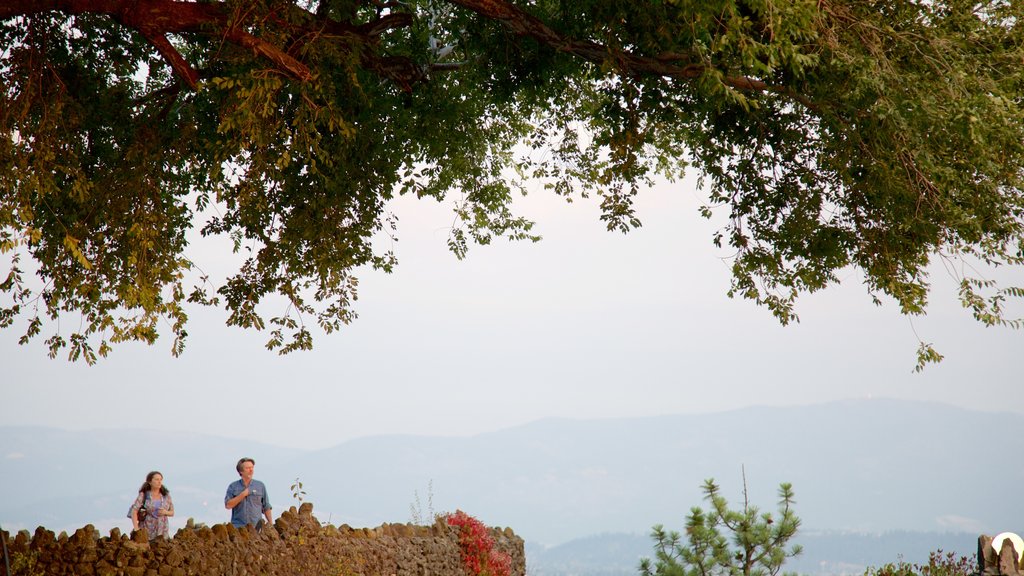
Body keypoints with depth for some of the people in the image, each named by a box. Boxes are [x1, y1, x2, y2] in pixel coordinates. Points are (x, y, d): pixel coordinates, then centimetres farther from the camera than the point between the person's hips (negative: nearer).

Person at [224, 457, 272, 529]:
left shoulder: (260, 486, 11)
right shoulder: (233, 486, 8)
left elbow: (266, 507, 13)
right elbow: (228, 505, -3)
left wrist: (270, 524, 6)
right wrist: (242, 495, -6)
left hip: (256, 526, 1)